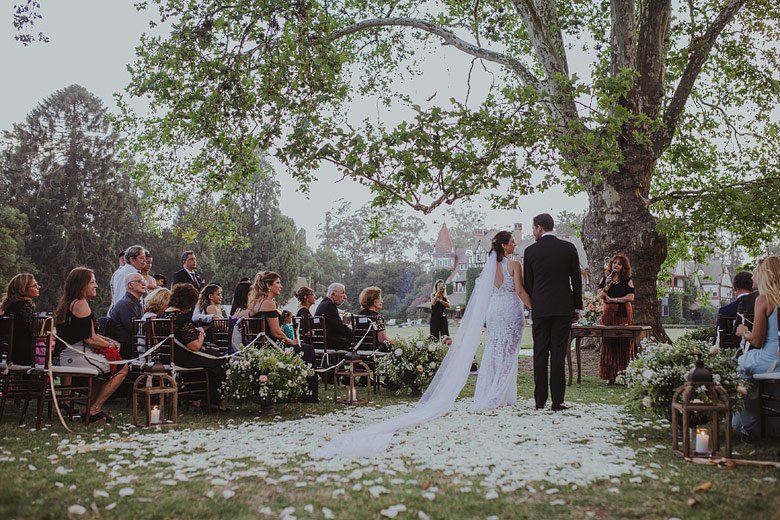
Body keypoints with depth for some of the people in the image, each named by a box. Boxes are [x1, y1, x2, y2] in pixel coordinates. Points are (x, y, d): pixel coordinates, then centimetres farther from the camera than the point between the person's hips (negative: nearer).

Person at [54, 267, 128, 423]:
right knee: (122, 367, -2)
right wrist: (110, 344, -2)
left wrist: (109, 340, 12)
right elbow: (90, 340, -19)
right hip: (77, 357, -10)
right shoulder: (81, 304, -15)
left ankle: (93, 408, 18)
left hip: (66, 356, 10)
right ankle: (94, 409, 2)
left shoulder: (68, 304, 17)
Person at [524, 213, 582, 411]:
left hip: (540, 309, 0)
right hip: (563, 308, 0)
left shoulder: (531, 251, 0)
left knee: (540, 354, 5)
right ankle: (557, 401, -1)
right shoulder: (568, 248, 2)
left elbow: (527, 283, 4)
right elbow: (576, 280, 3)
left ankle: (540, 401, 6)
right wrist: (577, 306, 10)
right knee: (558, 354, 0)